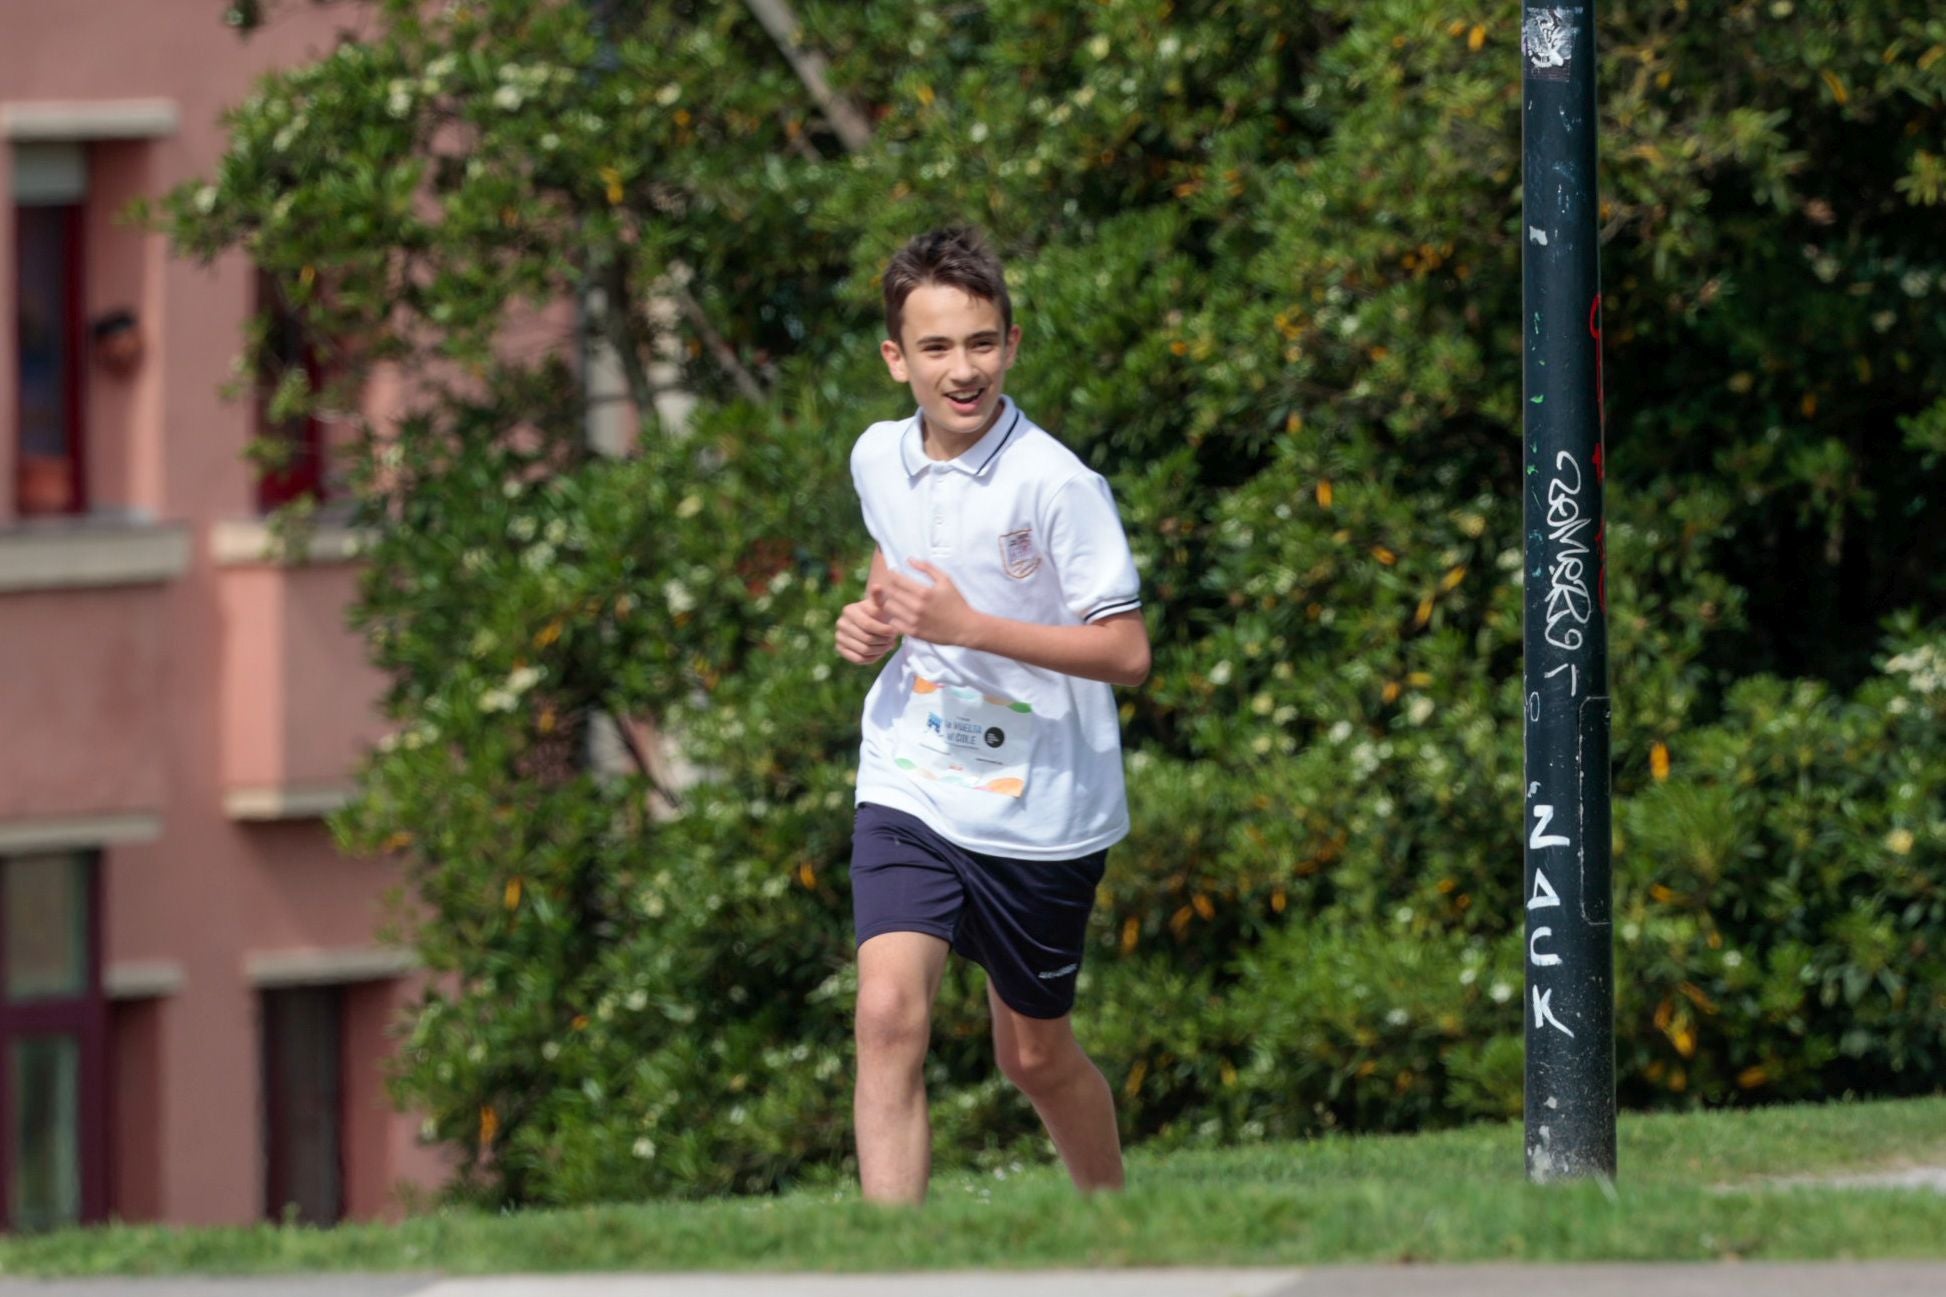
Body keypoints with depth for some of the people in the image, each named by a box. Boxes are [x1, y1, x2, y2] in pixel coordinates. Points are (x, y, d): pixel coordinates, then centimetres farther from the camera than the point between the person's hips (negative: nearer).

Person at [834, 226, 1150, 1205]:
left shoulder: (1056, 485, -18)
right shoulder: (878, 459, 1)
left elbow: (1127, 652, -19)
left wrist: (969, 625, -27)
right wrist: (875, 617, 1)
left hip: (1039, 817, -3)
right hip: (909, 792, 3)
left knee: (1035, 1057, 12)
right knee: (889, 1014, -19)